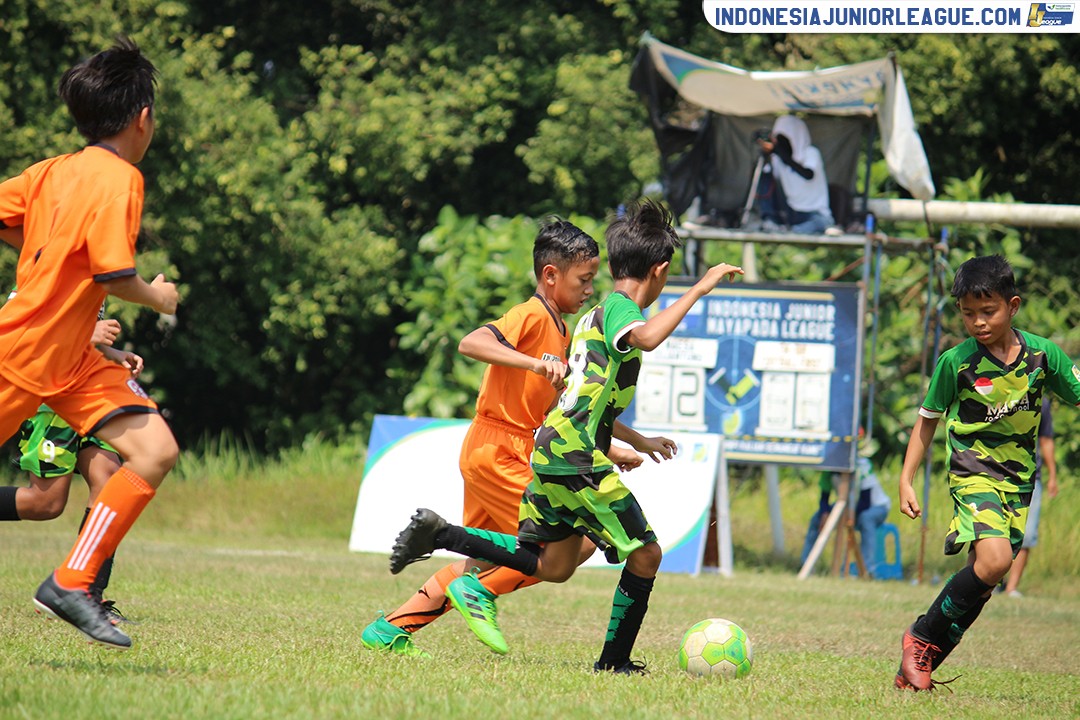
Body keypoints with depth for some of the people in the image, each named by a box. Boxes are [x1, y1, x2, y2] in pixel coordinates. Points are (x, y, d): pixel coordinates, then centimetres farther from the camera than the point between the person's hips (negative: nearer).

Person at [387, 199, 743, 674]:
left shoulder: (595, 314, 19)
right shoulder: (617, 308, -9)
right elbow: (646, 338, -34)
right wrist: (699, 289, -28)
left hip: (552, 448, 10)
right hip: (577, 457, -10)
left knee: (552, 566, 18)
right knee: (645, 555, -3)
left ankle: (438, 534, 16)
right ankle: (615, 661, 5)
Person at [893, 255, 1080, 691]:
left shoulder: (1042, 354, -2)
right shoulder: (956, 362, -7)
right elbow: (927, 420, 5)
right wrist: (906, 481, 2)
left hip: (1018, 479, 4)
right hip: (972, 472, -4)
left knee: (981, 582, 2)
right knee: (993, 561, -24)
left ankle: (917, 668, 10)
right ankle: (921, 638, -7)